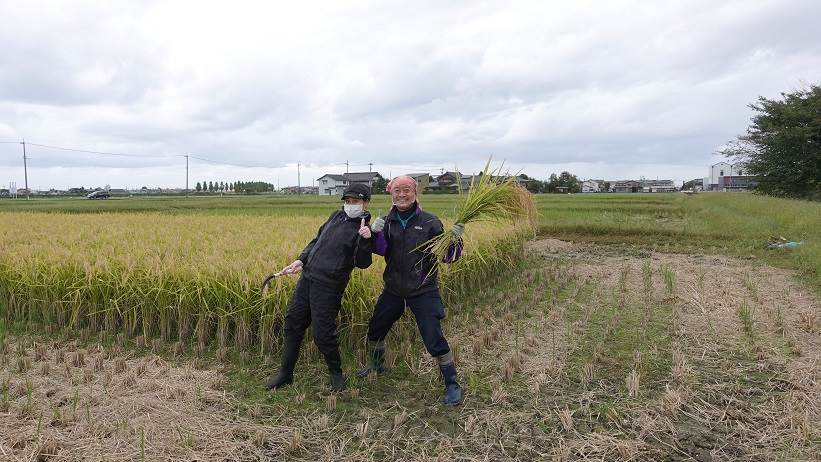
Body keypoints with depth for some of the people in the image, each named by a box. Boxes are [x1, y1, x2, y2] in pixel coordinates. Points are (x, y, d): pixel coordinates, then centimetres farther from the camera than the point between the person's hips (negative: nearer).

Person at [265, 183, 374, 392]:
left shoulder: (364, 230, -8)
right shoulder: (337, 216, 12)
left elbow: (362, 263, -18)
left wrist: (365, 241, -34)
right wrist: (301, 260, 12)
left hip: (328, 286, -7)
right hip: (307, 277, 7)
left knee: (323, 334, -6)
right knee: (293, 323, 13)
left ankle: (336, 374, 21)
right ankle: (285, 373, 29)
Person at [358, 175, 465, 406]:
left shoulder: (429, 222, -8)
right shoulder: (387, 222, 2)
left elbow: (447, 257, -9)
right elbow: (381, 251, -12)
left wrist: (456, 240, -29)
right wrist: (376, 233, -30)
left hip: (423, 291, -4)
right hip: (394, 289, 4)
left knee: (434, 339, -8)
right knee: (375, 329, 18)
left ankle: (452, 384, 12)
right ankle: (376, 365, 46)